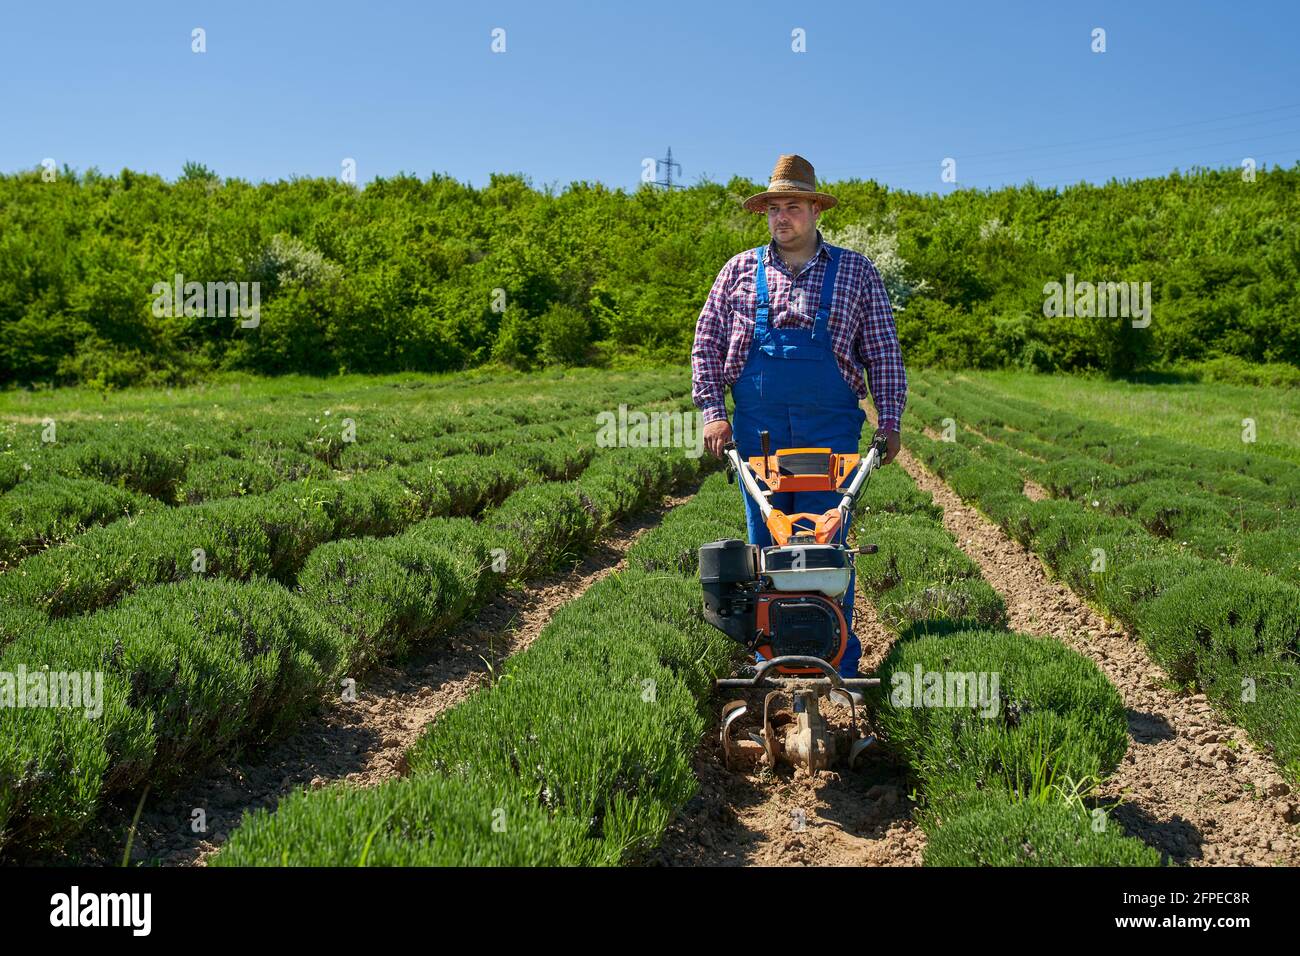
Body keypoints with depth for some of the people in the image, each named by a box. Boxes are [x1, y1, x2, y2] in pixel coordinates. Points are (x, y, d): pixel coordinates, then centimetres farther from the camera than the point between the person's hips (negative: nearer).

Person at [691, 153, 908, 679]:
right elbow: (707, 344, 10)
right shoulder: (740, 269, 10)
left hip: (830, 428, -1)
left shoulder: (856, 271, 8)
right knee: (765, 542, 8)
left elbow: (883, 352, 8)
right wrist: (712, 411, 0)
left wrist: (889, 420, 1)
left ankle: (839, 660, 10)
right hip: (757, 428, 2)